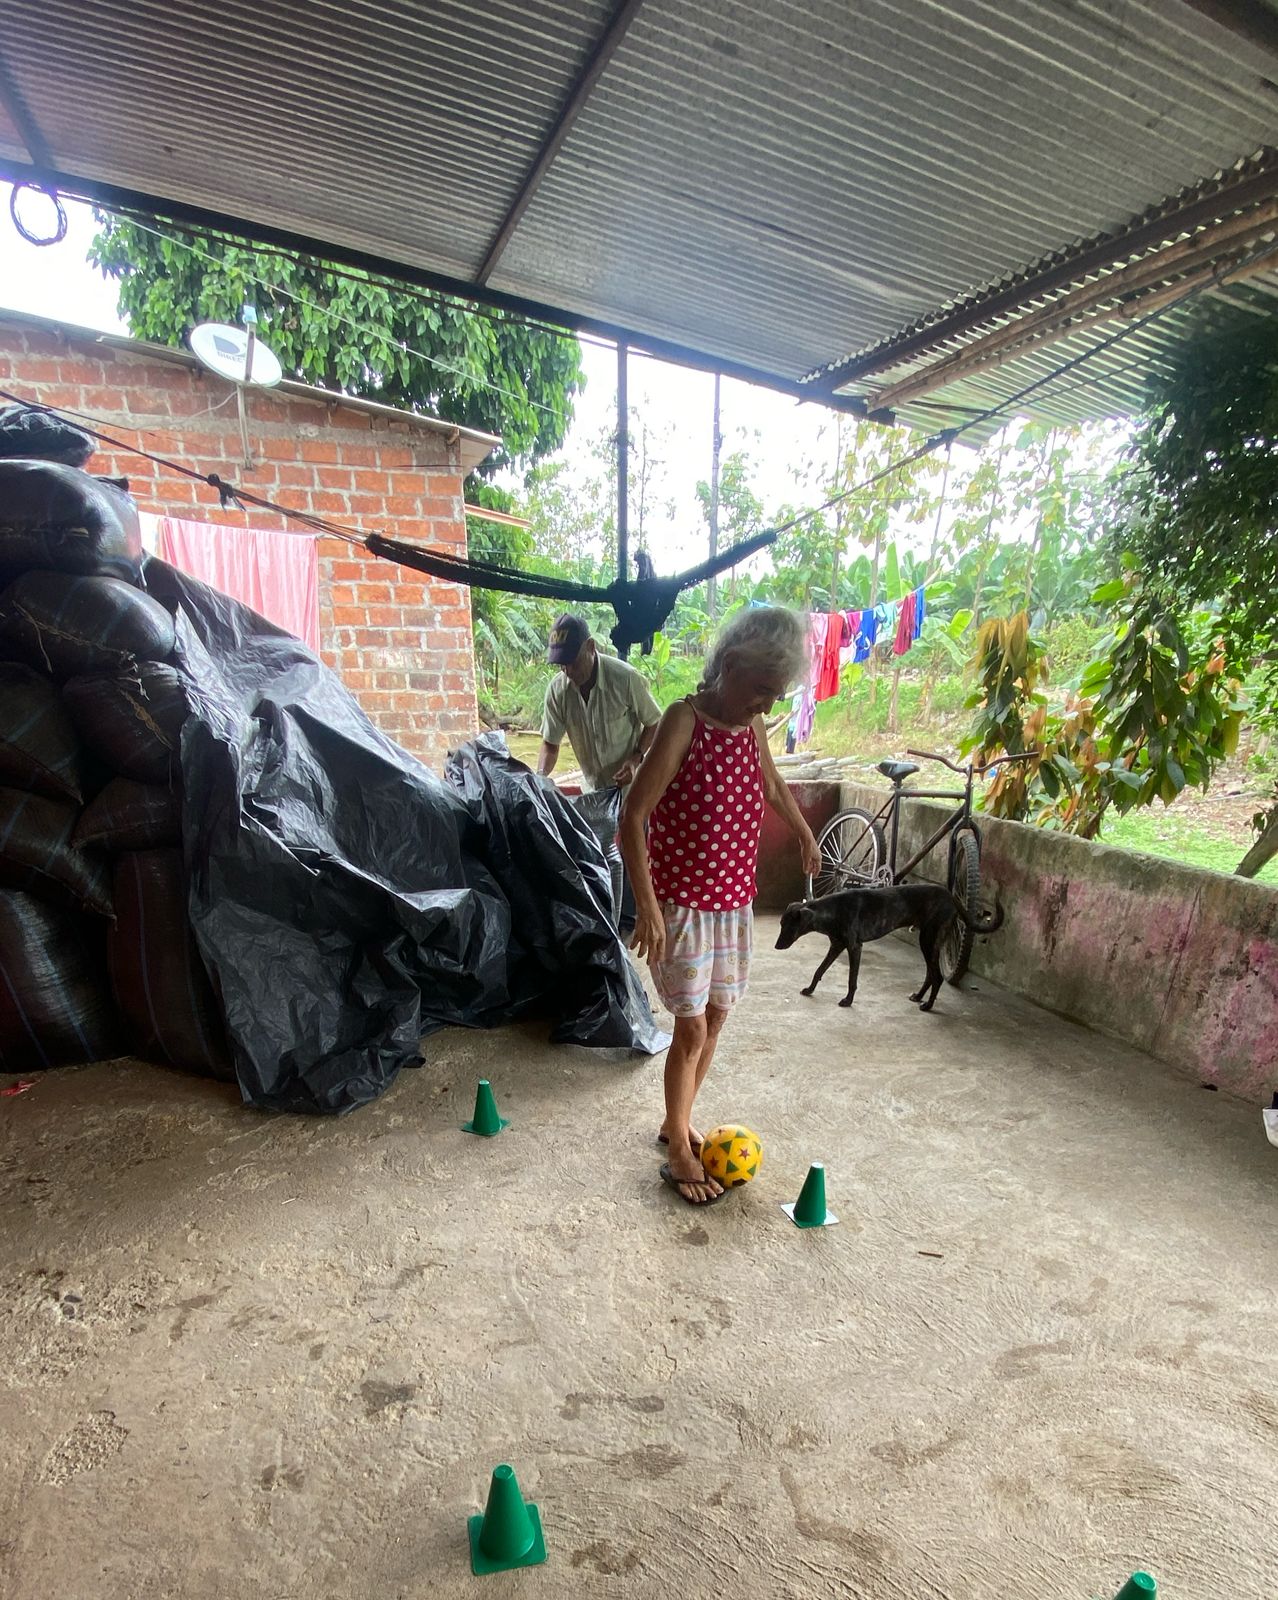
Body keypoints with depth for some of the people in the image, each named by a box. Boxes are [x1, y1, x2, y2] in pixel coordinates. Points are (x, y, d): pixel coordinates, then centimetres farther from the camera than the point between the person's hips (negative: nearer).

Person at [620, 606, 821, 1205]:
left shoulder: (751, 723, 2)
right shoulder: (685, 720, -18)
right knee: (692, 1028, 1)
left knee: (715, 1018, 15)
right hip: (683, 903, -7)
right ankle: (680, 1154, 20)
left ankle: (677, 1122, 35)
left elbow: (771, 784, 23)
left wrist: (804, 835, 37)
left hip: (734, 899, 7)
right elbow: (633, 817, -21)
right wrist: (647, 905, -28)